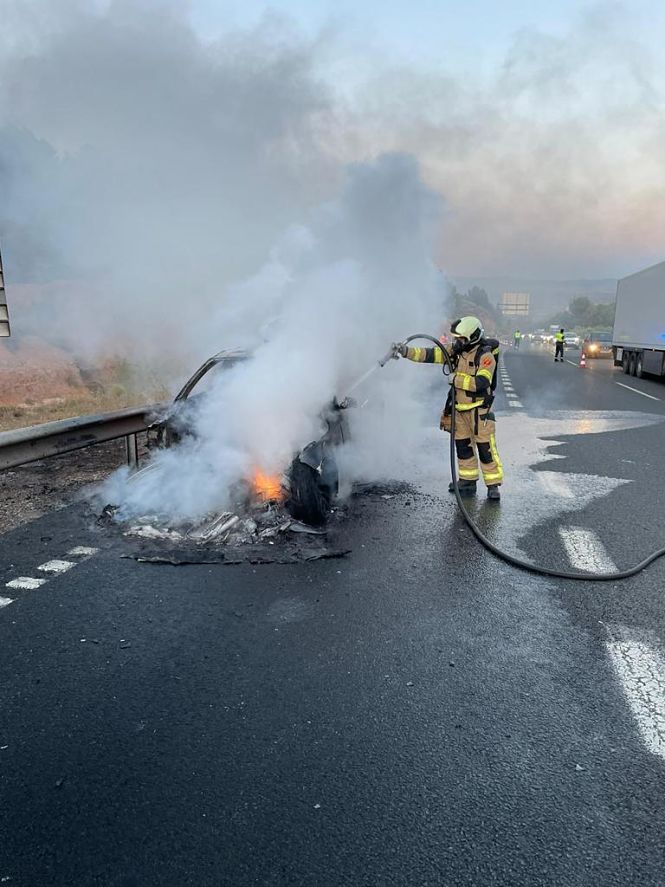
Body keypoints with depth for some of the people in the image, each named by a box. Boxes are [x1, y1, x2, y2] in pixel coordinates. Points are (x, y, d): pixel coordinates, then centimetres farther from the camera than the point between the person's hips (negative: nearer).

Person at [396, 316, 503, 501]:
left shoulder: (485, 356, -17)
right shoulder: (456, 351, 2)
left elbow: (481, 383, -29)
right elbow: (430, 354, -3)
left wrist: (456, 379, -23)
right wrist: (406, 351, -14)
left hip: (479, 409, -7)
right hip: (460, 408, 7)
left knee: (485, 447, -4)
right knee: (463, 446, 13)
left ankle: (493, 485, 5)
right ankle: (468, 482, 26)